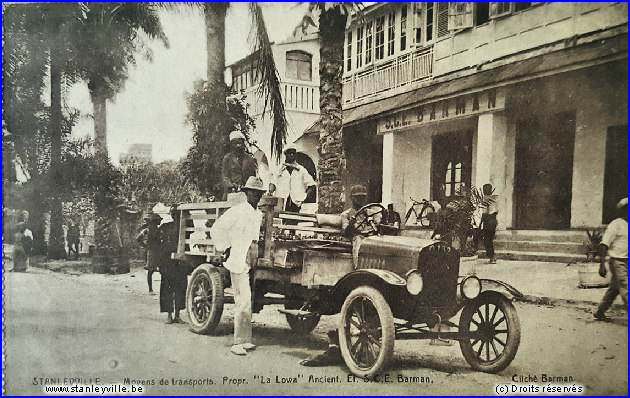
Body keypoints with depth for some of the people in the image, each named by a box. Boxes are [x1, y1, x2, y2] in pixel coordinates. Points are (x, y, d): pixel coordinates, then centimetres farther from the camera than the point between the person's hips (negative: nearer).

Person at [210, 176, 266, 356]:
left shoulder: (259, 214, 15)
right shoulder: (237, 211, -7)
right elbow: (216, 229, -3)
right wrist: (225, 248, -3)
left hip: (252, 262, 7)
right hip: (238, 262, -7)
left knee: (247, 303, 12)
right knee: (243, 302, -11)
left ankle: (245, 340, 20)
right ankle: (238, 342, -5)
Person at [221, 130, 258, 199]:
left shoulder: (250, 158, 16)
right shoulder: (227, 158, 11)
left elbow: (254, 175, 16)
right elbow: (224, 176, 4)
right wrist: (230, 184, -15)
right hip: (231, 192, -1)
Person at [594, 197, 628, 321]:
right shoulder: (616, 224, -11)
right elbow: (604, 245, -15)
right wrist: (602, 265, -20)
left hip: (625, 262, 8)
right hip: (618, 262, -8)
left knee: (613, 290, 14)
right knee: (625, 291, -9)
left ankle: (600, 312, 25)